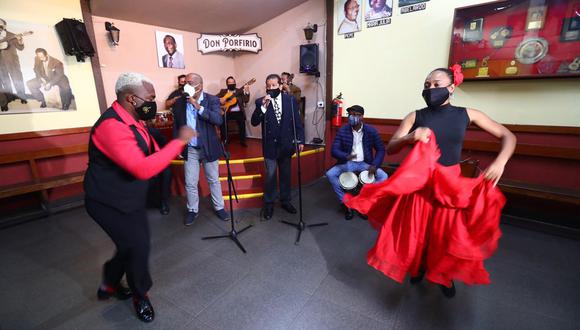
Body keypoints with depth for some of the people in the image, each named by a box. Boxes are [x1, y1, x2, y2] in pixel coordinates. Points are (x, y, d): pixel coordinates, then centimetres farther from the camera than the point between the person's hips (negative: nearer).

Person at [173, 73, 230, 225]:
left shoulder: (212, 100, -8)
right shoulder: (179, 102, 0)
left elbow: (219, 120, -23)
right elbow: (176, 126, 8)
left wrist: (198, 106, -25)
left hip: (208, 148, -2)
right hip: (189, 149, 2)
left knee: (214, 180, 12)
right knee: (190, 183, 8)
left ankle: (219, 207, 29)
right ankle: (192, 210, 29)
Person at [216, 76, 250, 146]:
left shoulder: (240, 91, 13)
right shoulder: (223, 91, 16)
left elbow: (246, 100, -1)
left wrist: (247, 92, -16)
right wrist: (220, 100, -8)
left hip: (238, 112, -1)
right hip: (227, 112, 1)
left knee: (242, 122, -26)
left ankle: (242, 141, -10)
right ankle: (223, 140, -8)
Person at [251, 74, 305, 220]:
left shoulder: (290, 100, -1)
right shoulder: (260, 102, -4)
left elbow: (297, 121, 2)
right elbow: (254, 122, -14)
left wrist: (300, 140, -2)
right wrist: (263, 106, -25)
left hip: (286, 144, 2)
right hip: (270, 145, -2)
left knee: (286, 175, 15)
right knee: (270, 176, 5)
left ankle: (285, 201, 33)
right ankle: (269, 204, 24)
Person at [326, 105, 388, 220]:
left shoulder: (371, 131, -4)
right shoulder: (342, 130, -6)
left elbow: (380, 149, 2)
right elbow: (334, 150, -11)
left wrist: (374, 165, -15)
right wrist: (346, 156, -32)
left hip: (365, 163, 1)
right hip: (347, 163, 0)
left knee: (383, 176, -23)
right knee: (330, 174, -25)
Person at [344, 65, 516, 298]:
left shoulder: (467, 114, -2)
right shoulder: (415, 117, -4)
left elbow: (508, 137, 4)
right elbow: (390, 148, -9)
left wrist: (500, 161, -15)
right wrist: (410, 137, -28)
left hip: (452, 183, 1)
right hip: (420, 182, -1)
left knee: (449, 234, 13)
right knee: (418, 231, 11)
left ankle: (446, 276, 43)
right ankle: (419, 267, 43)